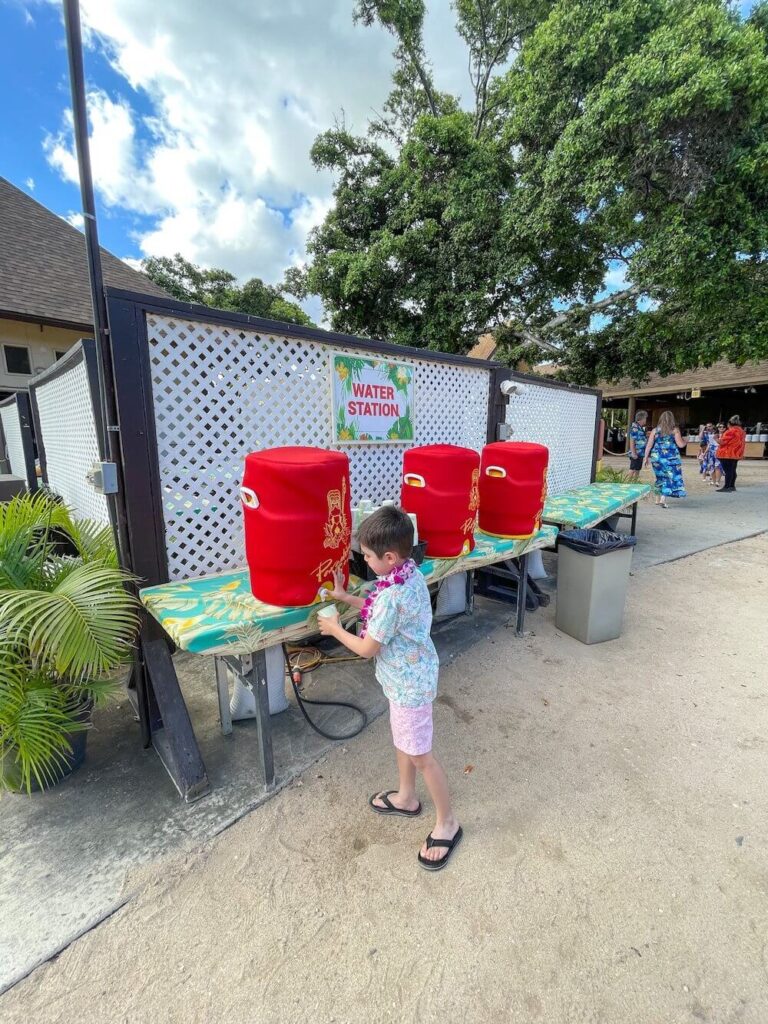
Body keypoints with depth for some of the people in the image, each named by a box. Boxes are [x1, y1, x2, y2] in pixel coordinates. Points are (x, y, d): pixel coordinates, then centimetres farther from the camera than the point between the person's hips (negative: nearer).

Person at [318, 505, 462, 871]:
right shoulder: (411, 573, -6)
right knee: (402, 741, 28)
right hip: (409, 675, 9)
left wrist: (334, 629, -7)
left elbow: (367, 648, -22)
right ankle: (406, 798, 50)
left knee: (419, 755, 12)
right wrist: (344, 597, 7)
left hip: (408, 682, -9)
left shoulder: (391, 595, -34)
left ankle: (447, 823, 33)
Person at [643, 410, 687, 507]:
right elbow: (680, 445, -5)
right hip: (671, 458, -3)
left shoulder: (655, 430, 3)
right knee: (671, 478, 2)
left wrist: (646, 457, 6)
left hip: (657, 457, 3)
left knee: (660, 477, 17)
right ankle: (663, 499, -12)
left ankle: (658, 499, 23)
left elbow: (649, 445, 1)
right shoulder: (675, 430, -3)